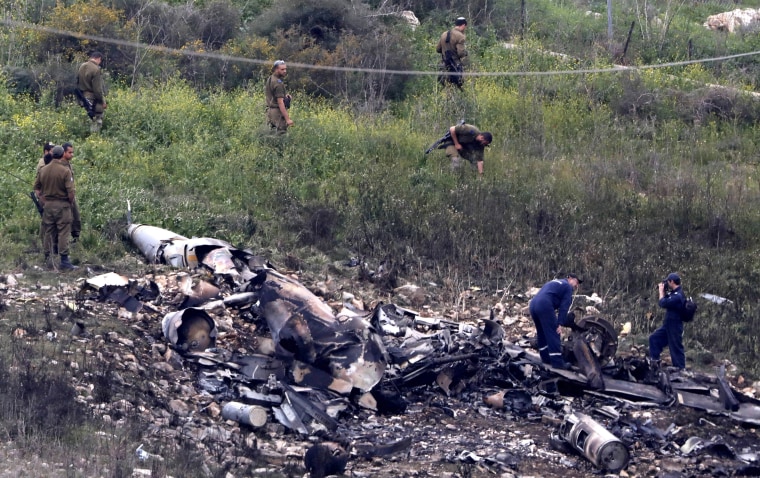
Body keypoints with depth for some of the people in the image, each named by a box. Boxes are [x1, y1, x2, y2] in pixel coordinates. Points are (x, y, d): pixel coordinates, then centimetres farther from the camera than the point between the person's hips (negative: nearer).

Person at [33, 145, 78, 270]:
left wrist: (42, 201, 15)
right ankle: (64, 261, -3)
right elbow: (71, 192, -16)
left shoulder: (43, 170, 3)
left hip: (47, 204, 5)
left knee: (48, 233, 14)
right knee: (63, 233, -2)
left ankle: (47, 259, 19)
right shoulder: (65, 171, -14)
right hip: (62, 205, -5)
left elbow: (37, 187, 10)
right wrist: (70, 202, 1)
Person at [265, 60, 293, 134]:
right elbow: (280, 102, -22)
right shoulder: (278, 83, -17)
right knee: (282, 133, -11)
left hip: (270, 110, 10)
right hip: (277, 111, -10)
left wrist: (285, 96, 9)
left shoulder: (270, 79, 13)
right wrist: (288, 119, -24)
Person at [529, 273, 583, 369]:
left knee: (542, 333, 20)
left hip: (533, 304, 9)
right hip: (545, 306, -9)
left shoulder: (554, 282, 33)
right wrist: (560, 323, -6)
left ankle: (546, 358, 26)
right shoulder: (568, 287, 9)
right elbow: (564, 306, -1)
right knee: (553, 335, -5)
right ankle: (557, 362, -7)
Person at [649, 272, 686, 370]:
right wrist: (664, 291, 7)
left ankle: (681, 369, 3)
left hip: (675, 327, -10)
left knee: (676, 348, -3)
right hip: (668, 325, 10)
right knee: (654, 338, 14)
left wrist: (661, 291, -10)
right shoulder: (674, 293, 8)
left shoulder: (678, 295, -24)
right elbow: (667, 301, 20)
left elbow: (663, 303, -25)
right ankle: (654, 361, 18)